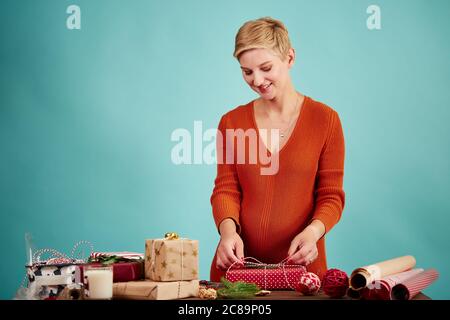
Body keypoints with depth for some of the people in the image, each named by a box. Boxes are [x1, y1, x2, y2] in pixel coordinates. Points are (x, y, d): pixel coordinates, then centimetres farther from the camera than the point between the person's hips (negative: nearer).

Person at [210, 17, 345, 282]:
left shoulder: (325, 119, -1)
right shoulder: (231, 122, 6)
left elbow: (331, 196, 0)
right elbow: (226, 189, 3)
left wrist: (313, 231, -19)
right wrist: (228, 229, -17)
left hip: (299, 264, -1)